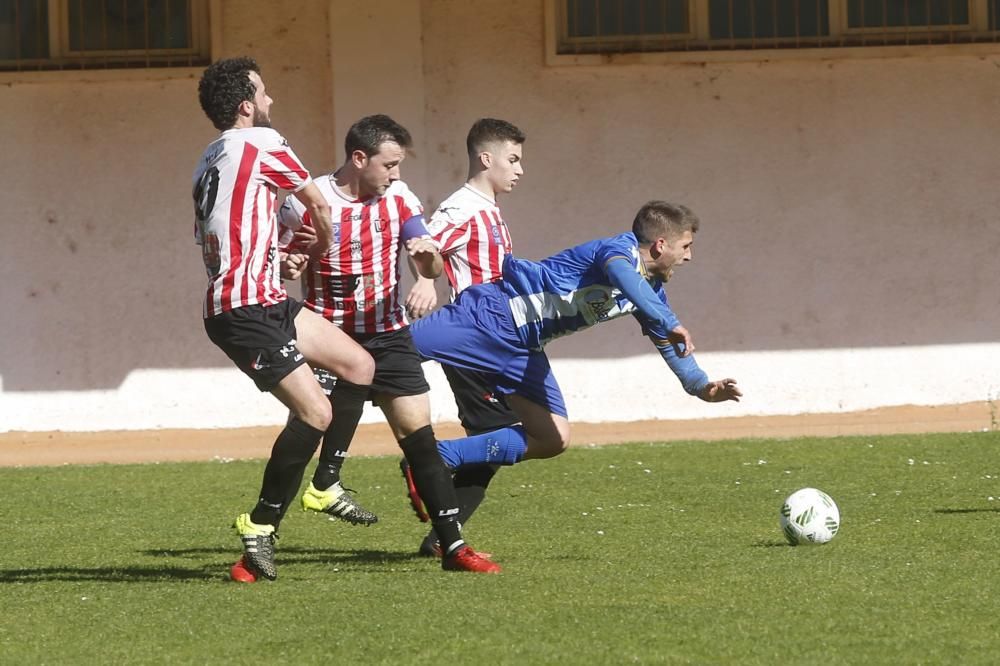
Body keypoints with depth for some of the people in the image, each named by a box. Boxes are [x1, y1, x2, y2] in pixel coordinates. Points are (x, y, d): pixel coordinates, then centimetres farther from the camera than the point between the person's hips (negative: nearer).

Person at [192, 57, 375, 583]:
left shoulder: (209, 162, 21)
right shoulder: (261, 142, -6)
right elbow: (317, 205, 7)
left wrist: (278, 259, 17)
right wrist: (316, 252, 26)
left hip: (264, 300, 10)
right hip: (245, 309, -10)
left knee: (359, 365, 11)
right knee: (315, 412, -15)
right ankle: (260, 528, -10)